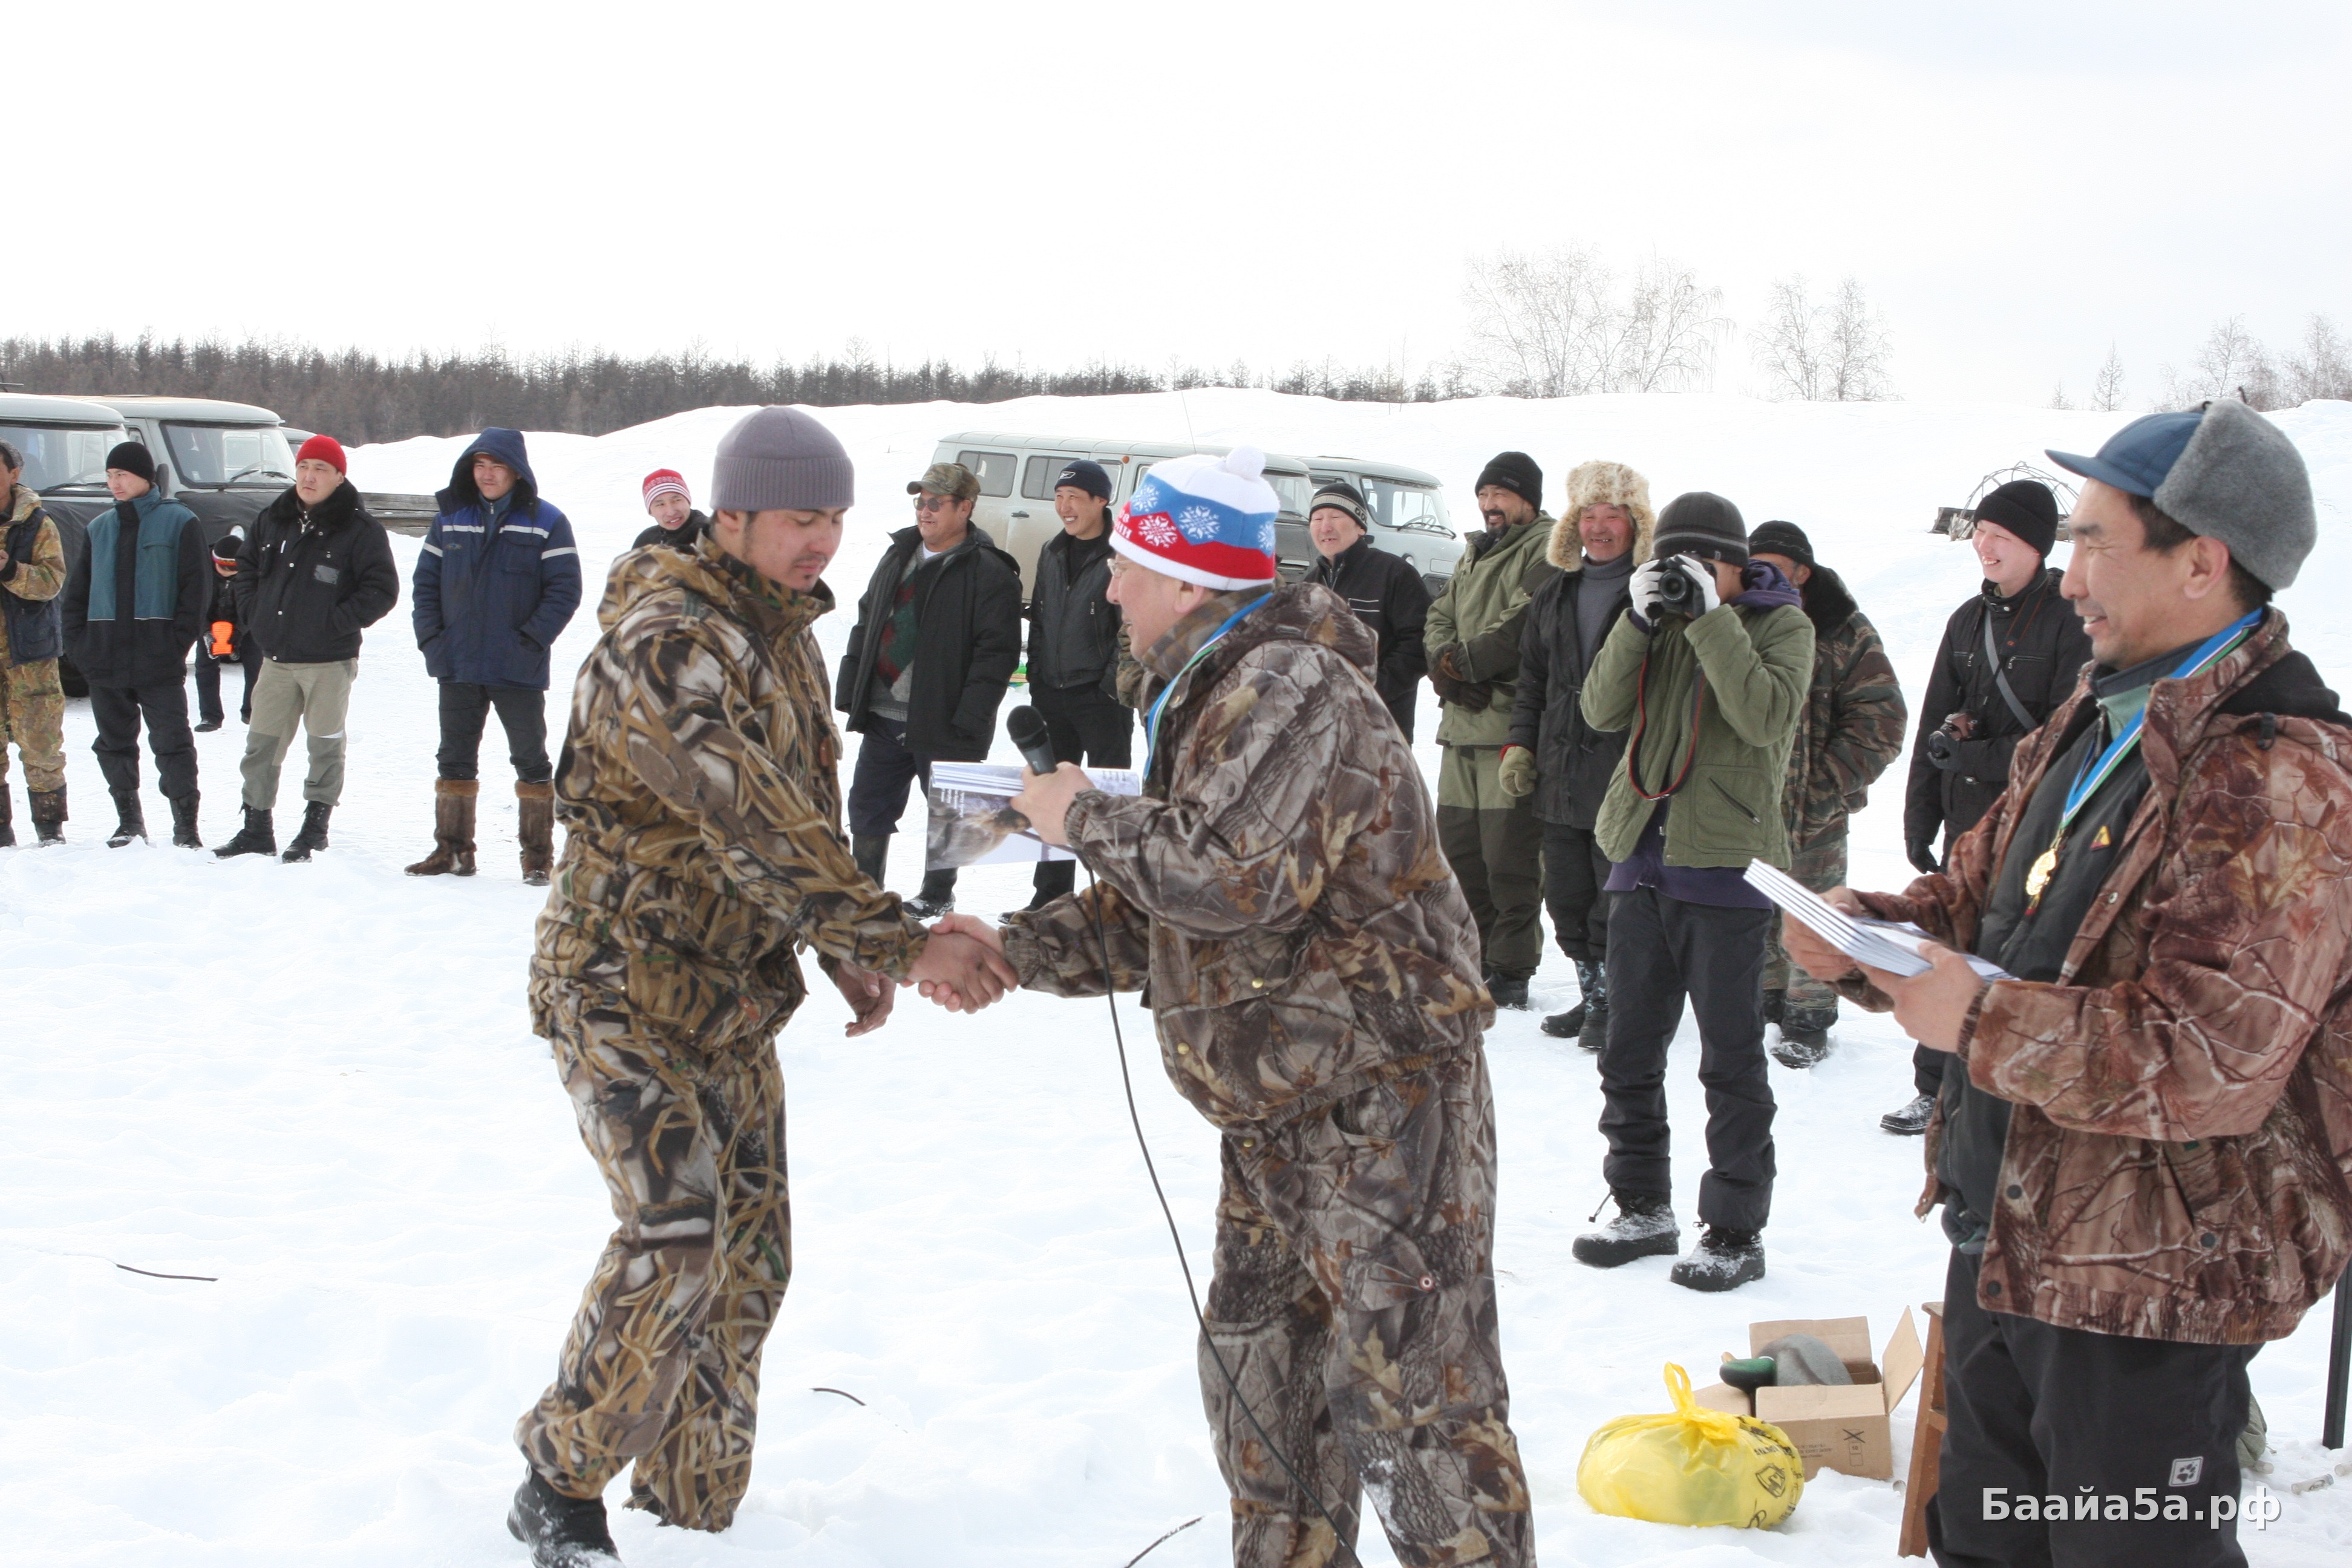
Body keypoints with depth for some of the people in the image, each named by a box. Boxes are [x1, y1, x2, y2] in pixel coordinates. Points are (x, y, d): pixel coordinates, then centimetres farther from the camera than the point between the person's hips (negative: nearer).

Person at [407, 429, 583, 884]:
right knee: (455, 757, 10)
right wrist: (431, 637, -2)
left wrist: (531, 640, -15)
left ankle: (537, 855, 7)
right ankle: (453, 850, 19)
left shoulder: (546, 523, -3)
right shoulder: (450, 520, 9)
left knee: (530, 758, 1)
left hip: (518, 670, -4)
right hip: (457, 667, 4)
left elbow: (564, 590, -6)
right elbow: (425, 582, 11)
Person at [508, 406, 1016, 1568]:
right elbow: (755, 824, -31)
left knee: (749, 1258, 9)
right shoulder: (660, 645, -22)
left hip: (732, 998, 9)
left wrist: (843, 954, 5)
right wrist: (903, 943, -33)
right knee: (674, 1235, -21)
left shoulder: (789, 638, 9)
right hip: (623, 984, -9)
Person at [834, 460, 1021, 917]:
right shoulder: (898, 557, 11)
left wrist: (967, 719, -21)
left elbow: (997, 652, -17)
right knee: (867, 809, 10)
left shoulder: (990, 574, -12)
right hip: (883, 717, 6)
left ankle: (938, 894, 26)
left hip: (942, 722, -6)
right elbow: (866, 622, 18)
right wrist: (850, 689, 11)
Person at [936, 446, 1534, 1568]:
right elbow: (1156, 914, 20)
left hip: (1382, 1104, -11)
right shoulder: (1215, 696, 16)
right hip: (1280, 1109, 11)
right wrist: (1015, 952, 12)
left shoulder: (1287, 689, -18)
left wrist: (1086, 820, -15)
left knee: (1412, 1396, -9)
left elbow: (1225, 875, -31)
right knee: (1261, 1381, 18)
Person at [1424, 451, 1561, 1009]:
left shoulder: (1548, 549, -5)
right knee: (1458, 843, 12)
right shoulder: (1475, 554, 23)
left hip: (1513, 725, -9)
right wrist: (1445, 668, -4)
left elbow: (1524, 628, -17)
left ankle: (1512, 969, -1)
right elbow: (1439, 620, 17)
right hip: (1462, 720, 9)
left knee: (1510, 855, -7)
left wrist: (1462, 662, -9)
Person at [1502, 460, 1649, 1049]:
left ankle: (1615, 1006, 9)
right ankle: (1593, 998, 24)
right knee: (1567, 900, 11)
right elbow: (1532, 684, 22)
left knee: (1616, 903, -3)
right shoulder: (1553, 598, 15)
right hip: (1561, 778, 6)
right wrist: (1519, 745, 11)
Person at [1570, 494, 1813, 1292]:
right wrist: (1641, 620, -14)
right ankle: (1643, 1208, 26)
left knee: (1731, 1060, 0)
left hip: (1725, 865, -5)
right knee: (1628, 1051, 12)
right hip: (1642, 858, 5)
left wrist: (1709, 617, -20)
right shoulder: (1659, 620, 10)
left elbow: (1767, 716, -21)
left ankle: (1737, 1232, 9)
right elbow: (1603, 708, -3)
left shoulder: (1781, 626, -3)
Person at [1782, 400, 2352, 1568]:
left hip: (2150, 1292, -9)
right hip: (2004, 1240, 9)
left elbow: (2211, 1062, -29)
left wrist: (1977, 1021, -27)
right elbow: (1974, 901, 17)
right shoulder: (2089, 726, 9)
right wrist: (1862, 934, -4)